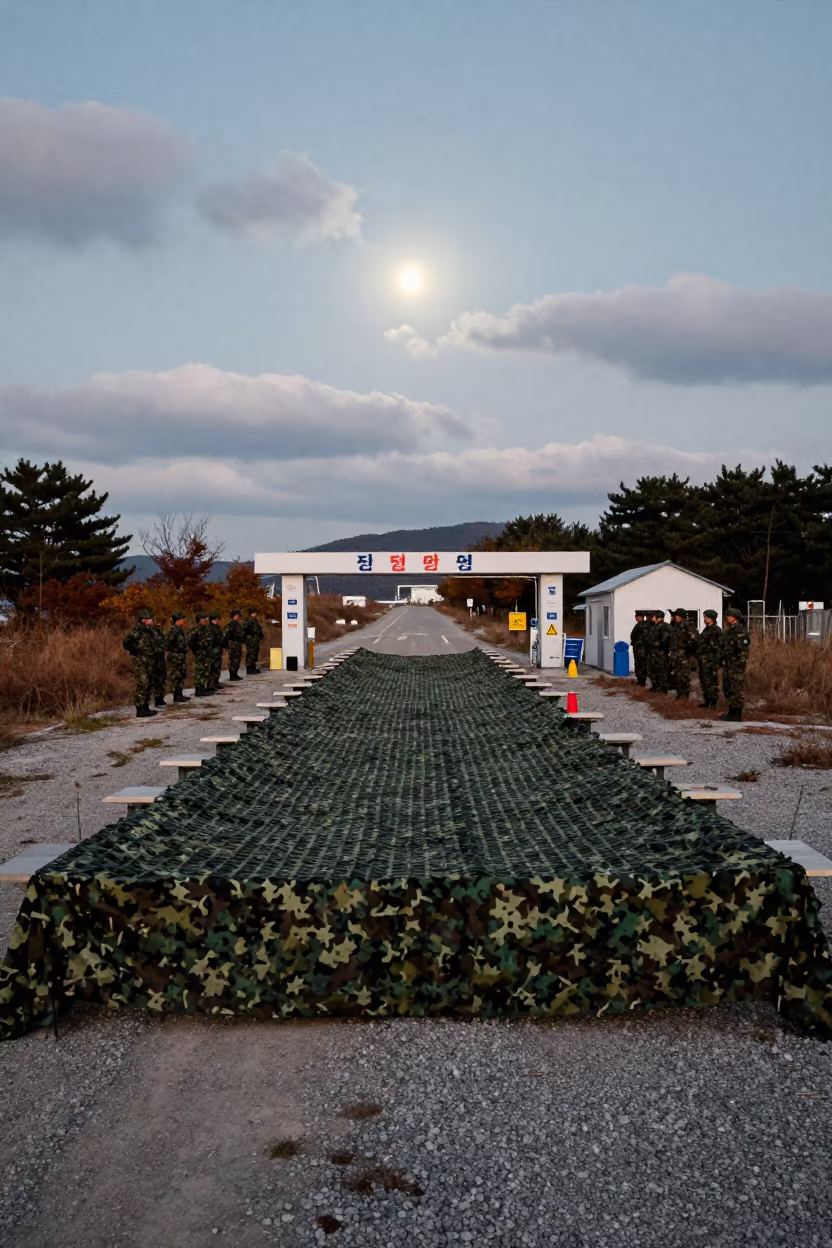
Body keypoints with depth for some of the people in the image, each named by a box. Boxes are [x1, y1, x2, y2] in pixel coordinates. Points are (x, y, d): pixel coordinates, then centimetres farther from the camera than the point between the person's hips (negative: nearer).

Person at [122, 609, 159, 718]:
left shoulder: (148, 630, 13)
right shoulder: (137, 630, -13)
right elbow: (126, 642, -16)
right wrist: (132, 651, -3)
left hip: (150, 661, 9)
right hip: (140, 661, -9)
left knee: (149, 685, 12)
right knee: (142, 684, -12)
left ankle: (146, 708, 20)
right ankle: (140, 710, -11)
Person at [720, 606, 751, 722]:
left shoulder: (740, 631, -14)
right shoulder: (728, 631, 16)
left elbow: (744, 649, -20)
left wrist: (741, 663, -22)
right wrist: (722, 660, 18)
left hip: (736, 666, -10)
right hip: (728, 665, 10)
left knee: (737, 690, -5)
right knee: (727, 689, 14)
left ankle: (737, 714, -1)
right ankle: (731, 712, 22)